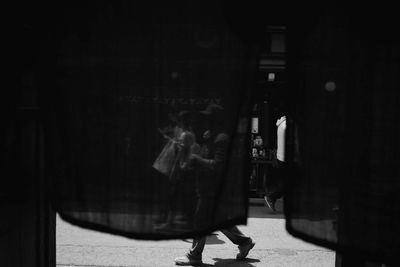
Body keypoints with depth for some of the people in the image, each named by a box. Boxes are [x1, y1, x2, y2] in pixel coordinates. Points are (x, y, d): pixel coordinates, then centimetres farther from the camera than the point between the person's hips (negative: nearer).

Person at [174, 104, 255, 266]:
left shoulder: (222, 139, -18)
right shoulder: (209, 136, 13)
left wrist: (195, 159, -22)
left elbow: (217, 165, -24)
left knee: (201, 221, -1)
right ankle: (244, 242, 29)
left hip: (212, 189, -10)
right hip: (206, 186, 10)